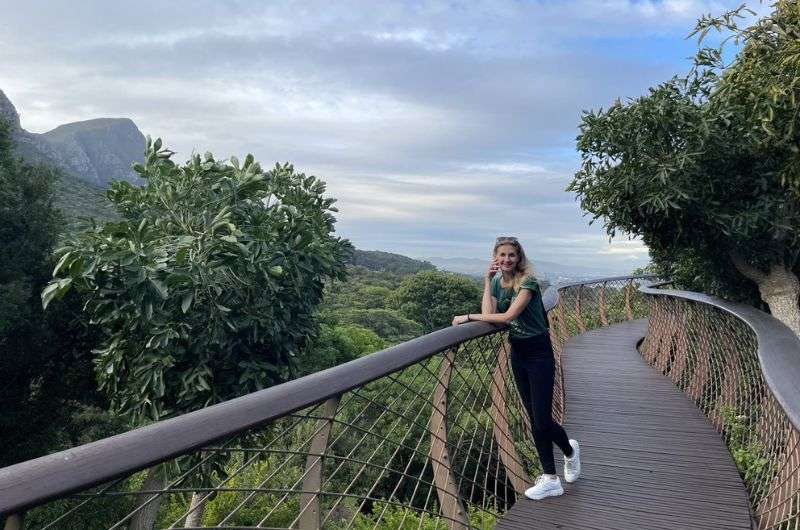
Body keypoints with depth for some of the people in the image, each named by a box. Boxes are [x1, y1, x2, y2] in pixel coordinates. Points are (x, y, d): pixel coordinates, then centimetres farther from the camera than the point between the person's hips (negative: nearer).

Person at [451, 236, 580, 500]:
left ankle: (570, 450, 29)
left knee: (542, 420, -4)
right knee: (535, 419, 9)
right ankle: (550, 479, 18)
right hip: (517, 352, 7)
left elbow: (508, 316, -27)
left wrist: (468, 317, -22)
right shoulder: (497, 282, 3)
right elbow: (488, 314, -11)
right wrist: (487, 281, -11)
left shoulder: (528, 282, -19)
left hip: (538, 352, -7)